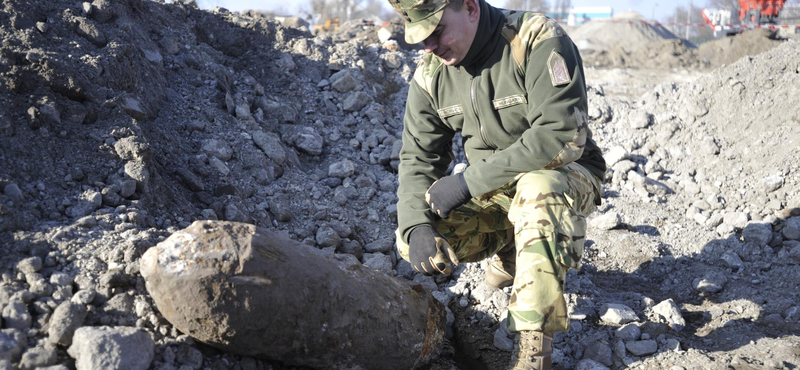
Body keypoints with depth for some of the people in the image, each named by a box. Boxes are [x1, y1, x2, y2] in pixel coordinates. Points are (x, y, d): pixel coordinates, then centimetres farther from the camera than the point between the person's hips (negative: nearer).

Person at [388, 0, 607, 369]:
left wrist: (468, 180, -32)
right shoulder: (430, 75, -4)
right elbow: (418, 158, 0)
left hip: (566, 175, -5)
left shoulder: (538, 41, -23)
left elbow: (563, 136, -32)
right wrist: (416, 225, -20)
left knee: (536, 187, -40)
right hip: (491, 189, 6)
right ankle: (512, 246, 14)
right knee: (413, 244, -16)